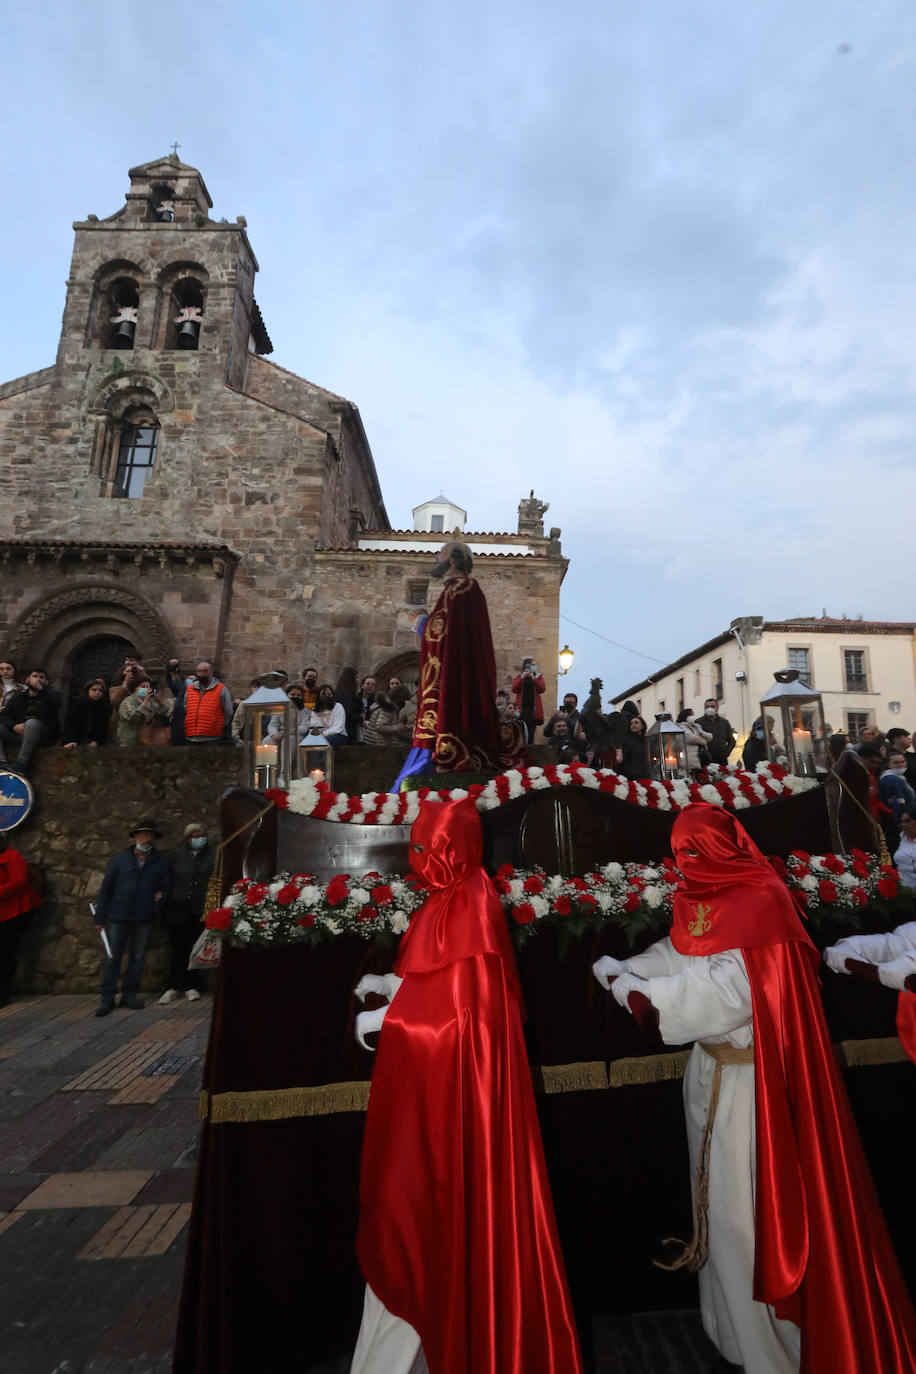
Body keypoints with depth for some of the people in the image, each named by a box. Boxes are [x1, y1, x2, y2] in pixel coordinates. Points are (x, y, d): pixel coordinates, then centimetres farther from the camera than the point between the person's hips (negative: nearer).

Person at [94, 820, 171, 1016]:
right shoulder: (121, 859, -1)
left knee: (138, 957, 9)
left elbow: (166, 887, 7)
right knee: (113, 958, 5)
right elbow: (106, 888, 1)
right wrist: (100, 917, -1)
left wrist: (156, 908, -6)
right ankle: (106, 998, 15)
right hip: (118, 917, -1)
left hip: (143, 919, 1)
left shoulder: (160, 862, 2)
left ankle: (129, 995, 22)